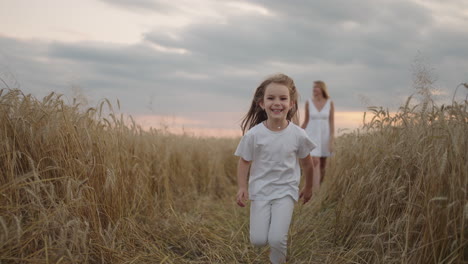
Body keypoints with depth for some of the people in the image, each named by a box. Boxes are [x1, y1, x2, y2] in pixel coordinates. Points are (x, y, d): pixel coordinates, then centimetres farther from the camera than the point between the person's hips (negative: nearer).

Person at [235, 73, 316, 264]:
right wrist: (242, 188, -12)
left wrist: (308, 187, 19)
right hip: (260, 191, 1)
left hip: (286, 191, 0)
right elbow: (244, 162, 0)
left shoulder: (298, 135, -9)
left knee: (277, 240, -14)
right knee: (258, 241, -6)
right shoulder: (253, 134, -12)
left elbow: (307, 163, 7)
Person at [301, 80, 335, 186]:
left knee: (323, 164, 10)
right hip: (312, 135, -1)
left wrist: (332, 140, -8)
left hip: (324, 135, 1)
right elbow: (306, 121, 8)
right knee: (315, 162, -13)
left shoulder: (330, 103, -2)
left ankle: (320, 187, 26)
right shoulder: (308, 103, -1)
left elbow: (332, 122, -2)